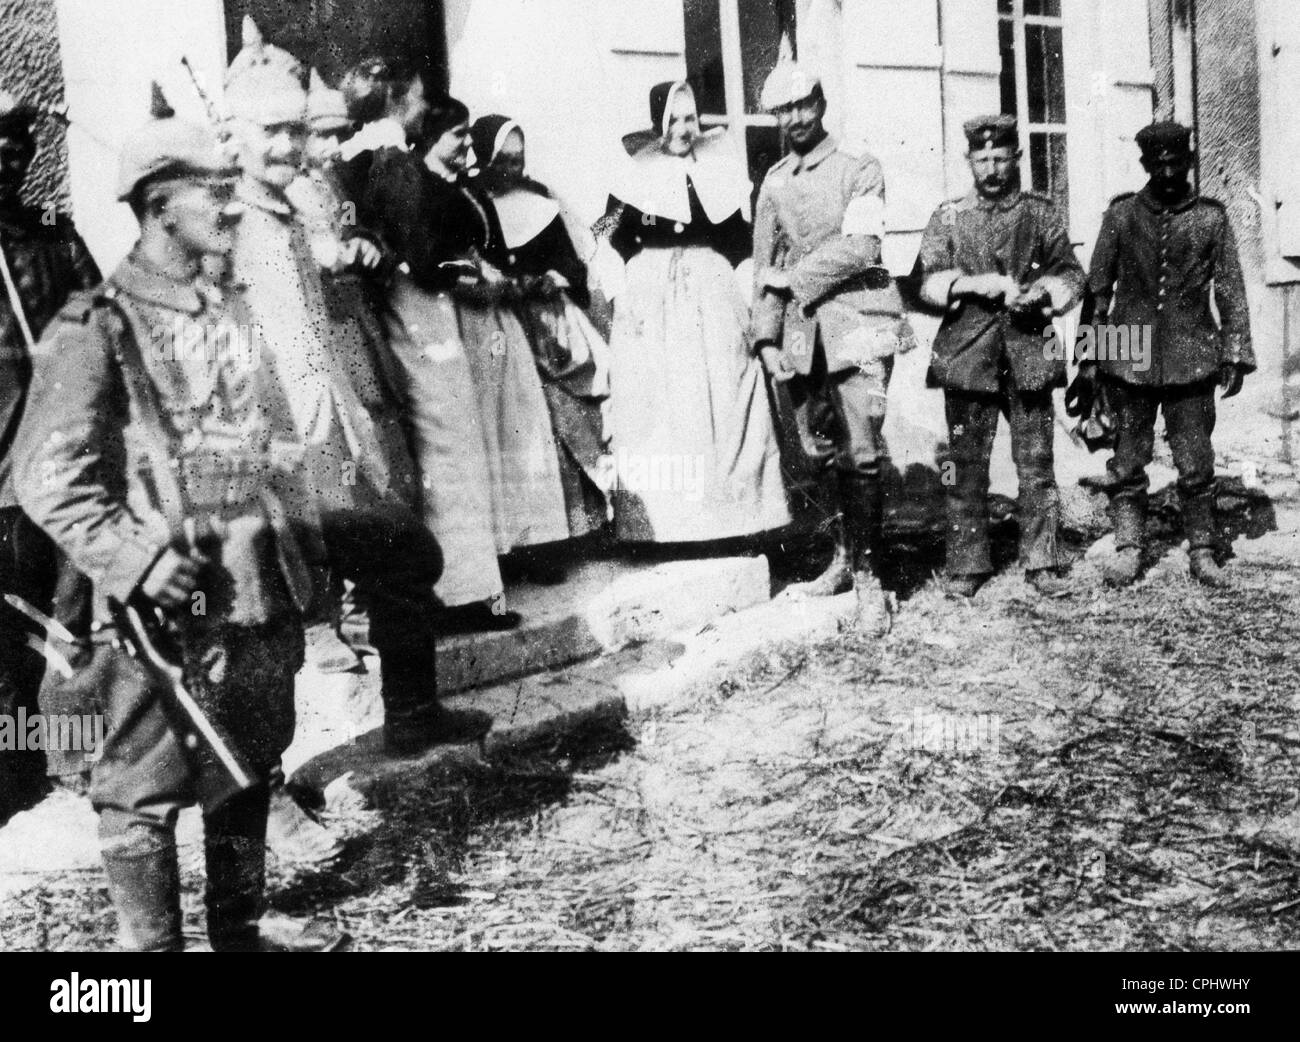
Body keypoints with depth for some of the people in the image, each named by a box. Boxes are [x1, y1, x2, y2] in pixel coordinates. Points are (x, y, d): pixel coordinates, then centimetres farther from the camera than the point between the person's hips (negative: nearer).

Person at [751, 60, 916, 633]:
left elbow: (860, 247, -13)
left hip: (856, 325, -5)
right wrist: (768, 338, 5)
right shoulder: (774, 183, 15)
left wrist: (794, 277, -7)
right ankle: (844, 558, 22)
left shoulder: (859, 169, 1)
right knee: (820, 453, 8)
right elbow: (765, 265, 14)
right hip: (802, 334, 5)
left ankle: (868, 576, -1)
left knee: (860, 453, -8)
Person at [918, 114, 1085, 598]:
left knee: (1036, 463, 1)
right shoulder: (948, 217, 9)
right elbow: (929, 281, 2)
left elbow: (1070, 274, 10)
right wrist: (975, 285, -15)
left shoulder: (1041, 213, 10)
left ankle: (1041, 562, 10)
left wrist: (1041, 294, -10)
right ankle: (966, 565, 10)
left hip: (1029, 352, 1)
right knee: (967, 465, 2)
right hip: (967, 353, 0)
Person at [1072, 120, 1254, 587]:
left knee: (1196, 463, 3)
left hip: (1191, 360, 0)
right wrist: (1088, 358, 4)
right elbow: (1098, 289, 7)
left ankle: (1202, 552, 15)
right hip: (1130, 359, 0)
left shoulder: (1212, 217, 3)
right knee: (1128, 459, 4)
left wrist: (1235, 355, 1)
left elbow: (1231, 291, 7)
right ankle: (1127, 548, 15)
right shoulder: (1121, 215, 3)